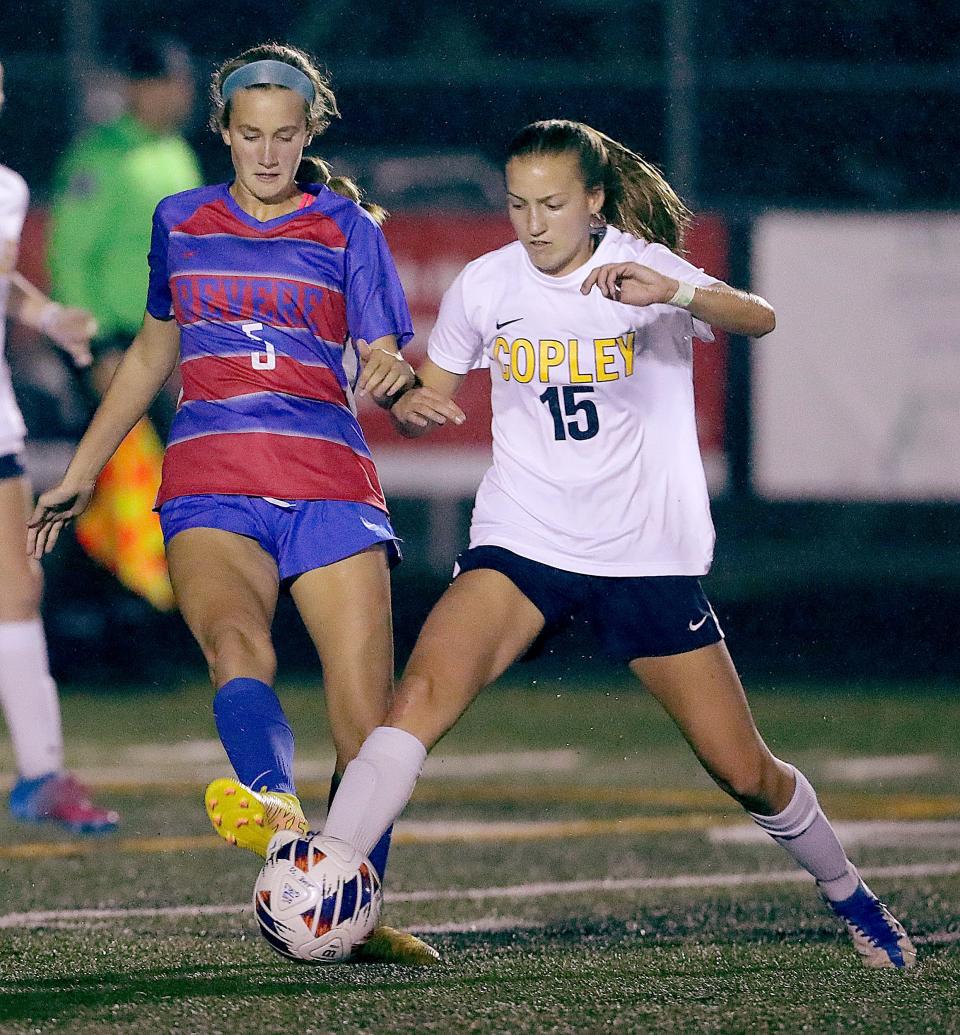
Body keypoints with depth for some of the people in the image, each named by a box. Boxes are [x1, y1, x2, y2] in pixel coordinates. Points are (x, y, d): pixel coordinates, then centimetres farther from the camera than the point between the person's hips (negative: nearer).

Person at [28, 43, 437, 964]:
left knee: (367, 717, -9)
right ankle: (272, 804, -59)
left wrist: (391, 372, -20)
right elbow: (151, 353, 30)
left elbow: (386, 364, 5)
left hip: (329, 482, 0)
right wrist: (79, 474, 32)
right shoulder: (180, 224, 17)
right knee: (237, 642, -33)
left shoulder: (347, 231, 11)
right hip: (211, 487, 0)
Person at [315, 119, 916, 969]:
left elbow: (757, 319, -27)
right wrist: (412, 406, -11)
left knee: (745, 772, 2)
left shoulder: (644, 269, -9)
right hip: (522, 542, 1)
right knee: (425, 690, -26)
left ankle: (850, 896, 28)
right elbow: (428, 393, 14)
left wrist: (670, 293, -48)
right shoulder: (486, 285, 0)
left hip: (649, 557, -1)